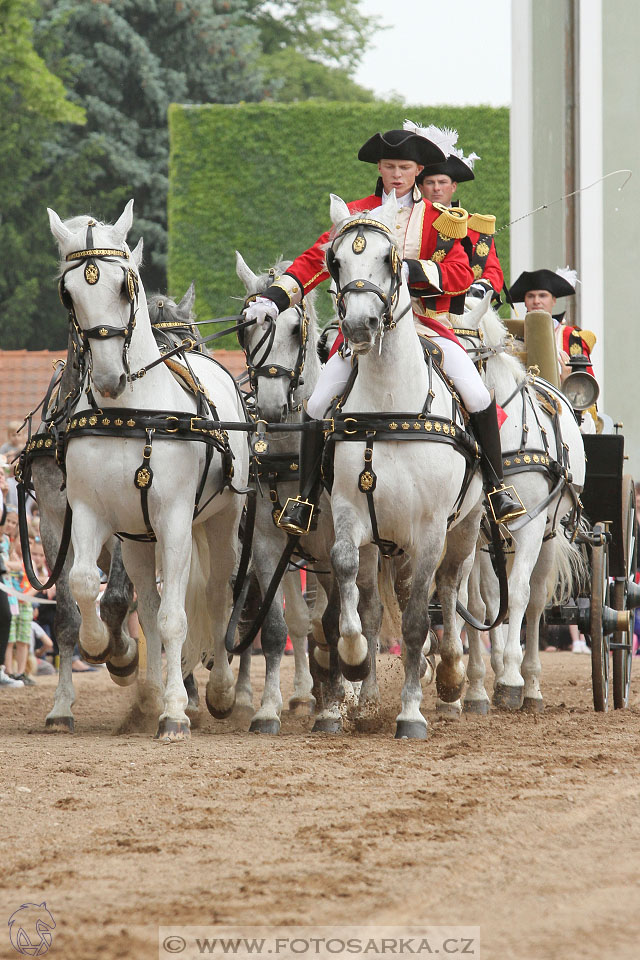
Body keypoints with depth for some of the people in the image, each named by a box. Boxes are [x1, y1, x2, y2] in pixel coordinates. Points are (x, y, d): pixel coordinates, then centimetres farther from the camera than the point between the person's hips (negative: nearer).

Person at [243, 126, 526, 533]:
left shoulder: (439, 219, 7)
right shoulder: (356, 213, 9)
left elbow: (461, 276, -5)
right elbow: (315, 259, 3)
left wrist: (410, 269, -21)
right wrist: (275, 296, -12)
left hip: (425, 322, -1)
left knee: (477, 395, -19)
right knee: (318, 404, -14)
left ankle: (496, 486, -3)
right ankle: (306, 497, -1)